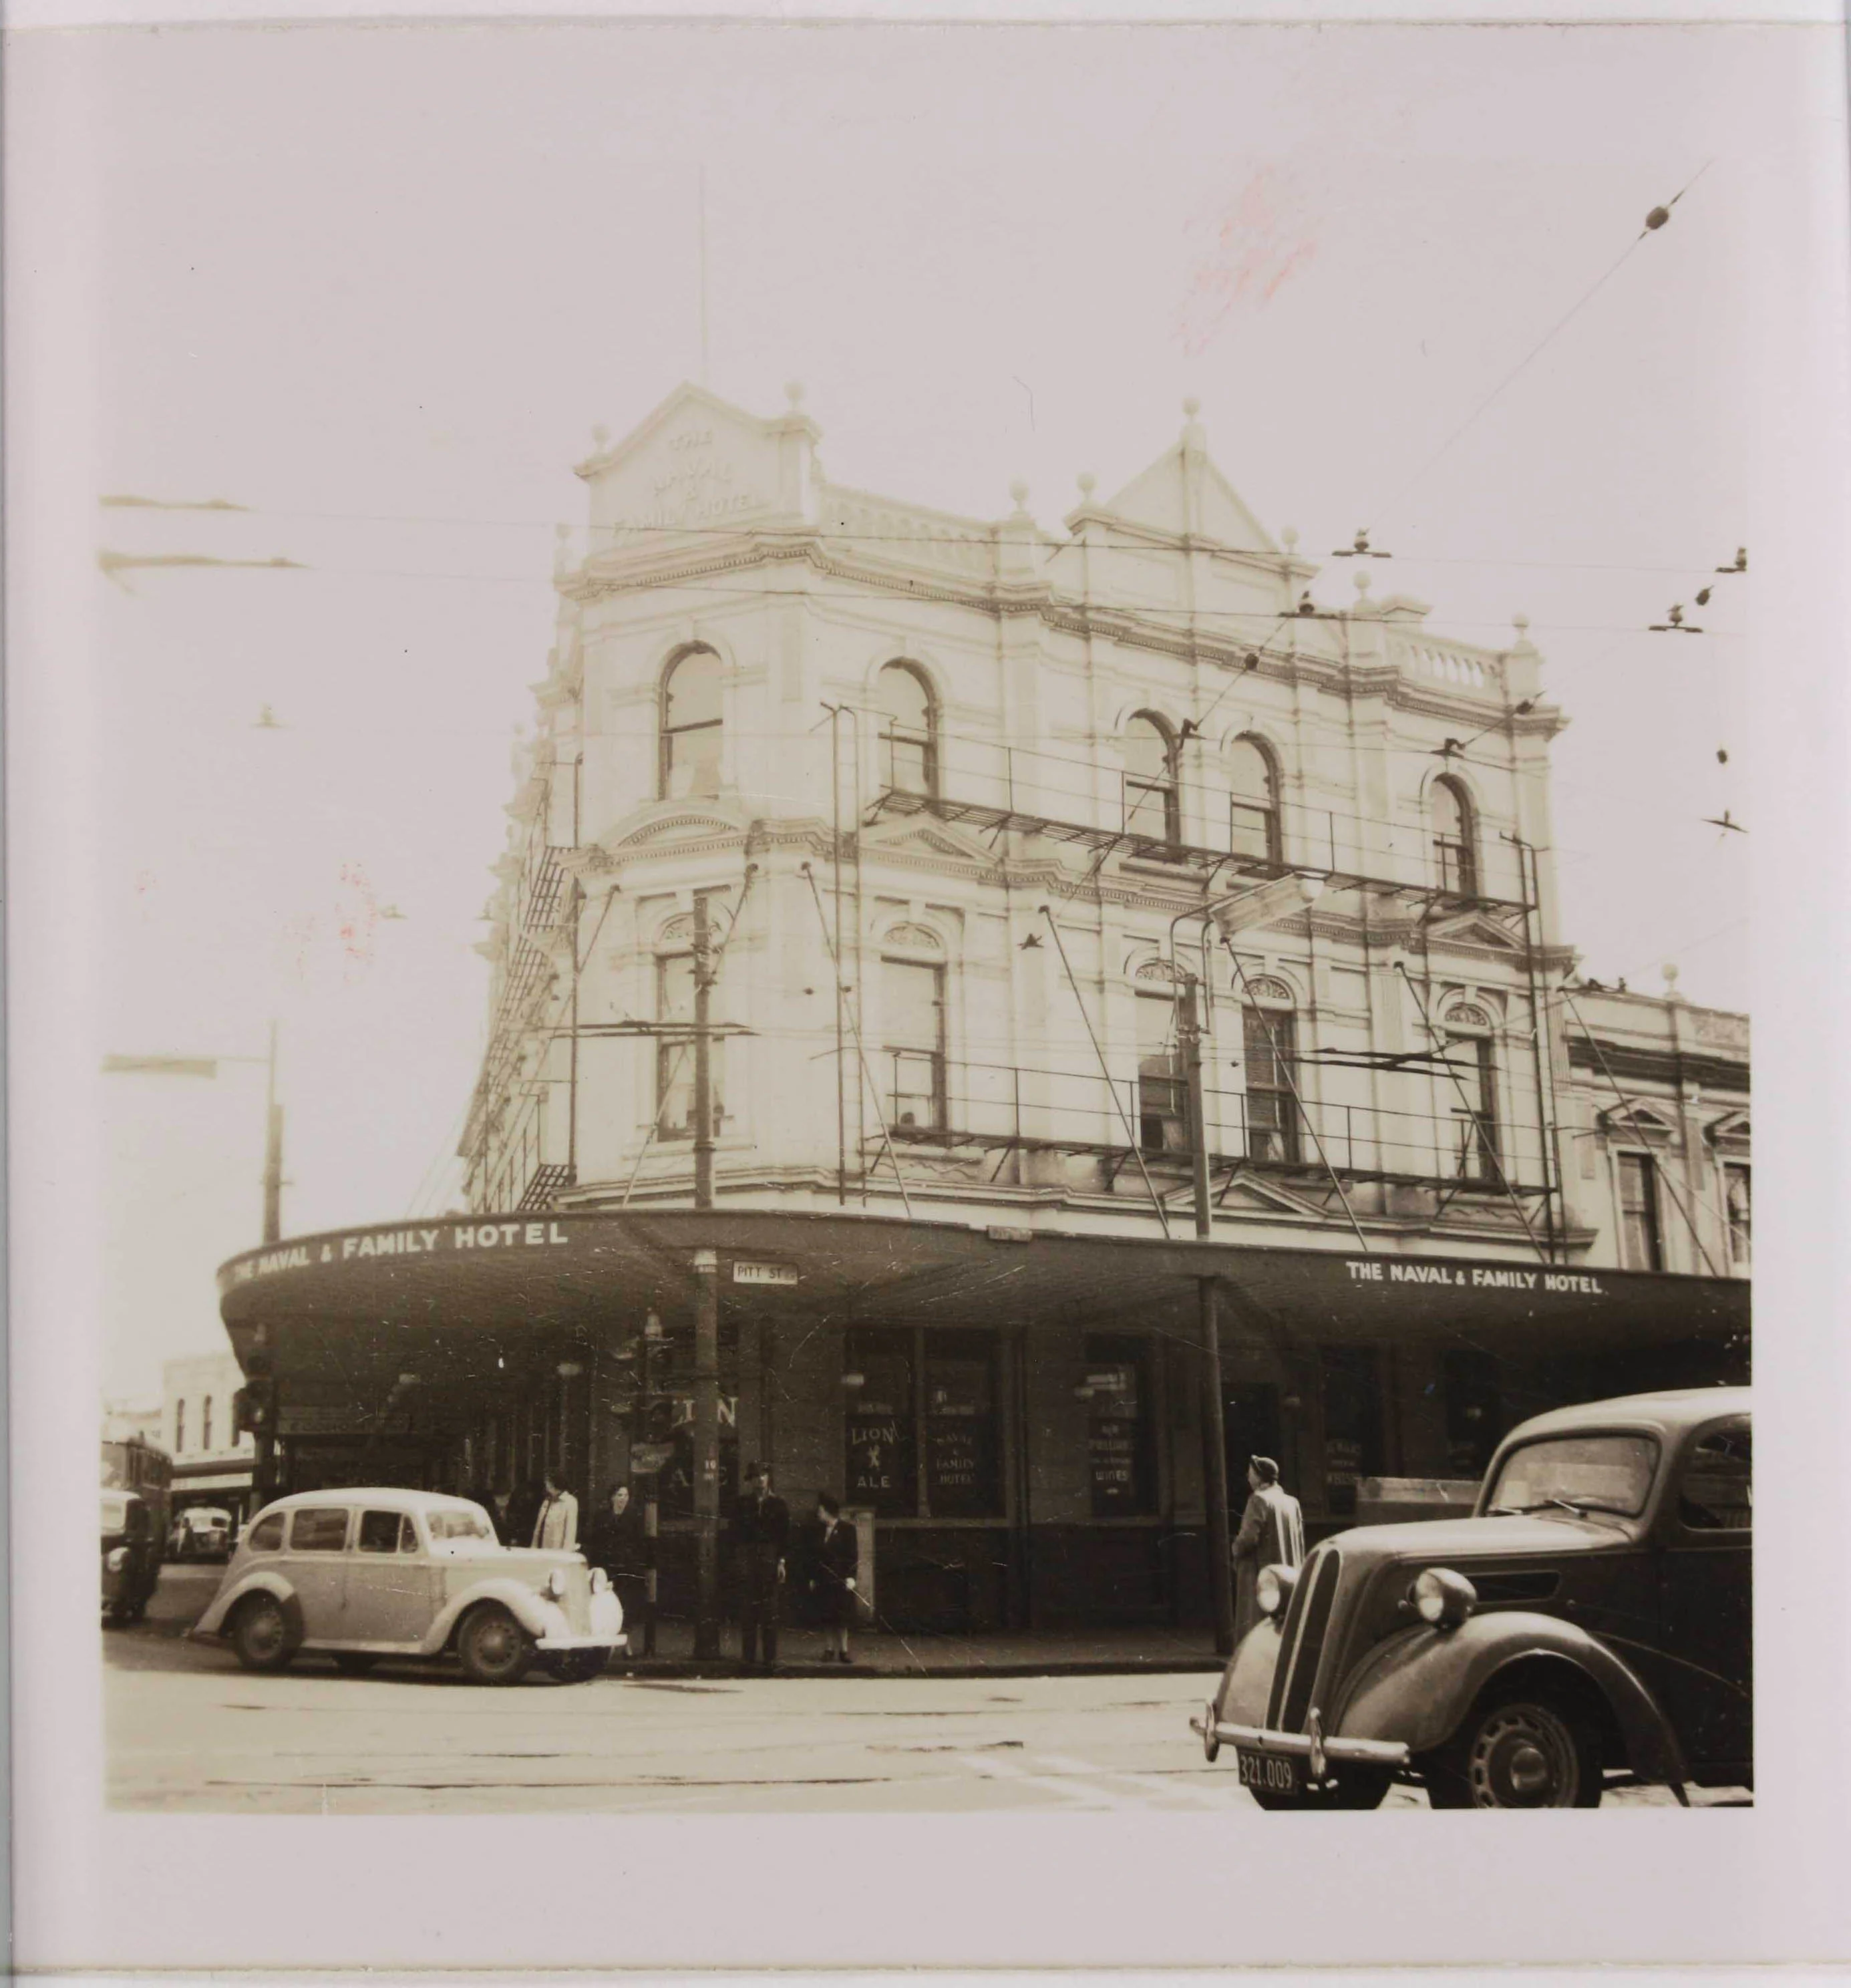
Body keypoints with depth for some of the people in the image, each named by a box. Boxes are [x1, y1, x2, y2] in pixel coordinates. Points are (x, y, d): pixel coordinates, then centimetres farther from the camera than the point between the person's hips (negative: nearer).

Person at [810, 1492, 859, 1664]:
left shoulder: (846, 1529, -3)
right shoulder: (820, 1530, 10)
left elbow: (853, 1555, -6)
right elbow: (816, 1556, 12)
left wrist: (851, 1577, -14)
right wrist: (813, 1578, 7)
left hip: (841, 1579, -4)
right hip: (824, 1580, 4)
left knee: (842, 1617, -1)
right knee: (826, 1617, 3)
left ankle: (843, 1650, 3)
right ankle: (829, 1650, 7)